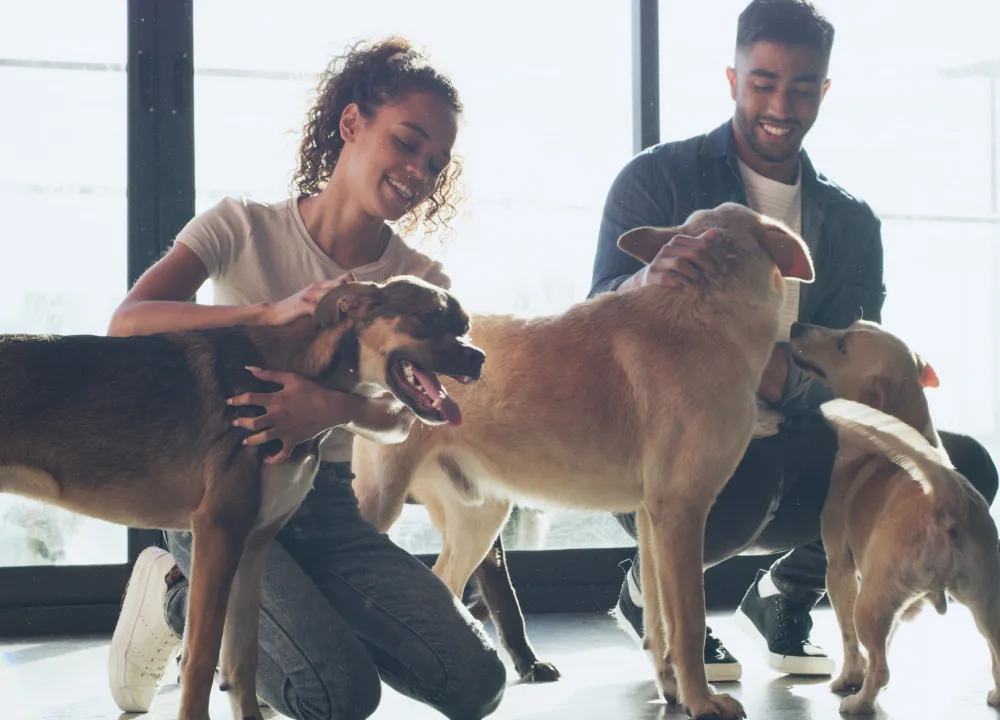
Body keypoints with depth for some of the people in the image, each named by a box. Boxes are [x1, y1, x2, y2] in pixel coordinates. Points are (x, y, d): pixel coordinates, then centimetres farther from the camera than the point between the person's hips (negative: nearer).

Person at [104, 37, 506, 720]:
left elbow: (398, 417, -12)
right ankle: (178, 595, 3)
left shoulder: (419, 279, 2)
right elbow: (127, 322, -20)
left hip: (327, 503, 4)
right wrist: (272, 314, -35)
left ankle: (302, 620, 11)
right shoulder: (245, 226, -6)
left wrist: (335, 407, -37)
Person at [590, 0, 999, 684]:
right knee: (748, 473, -38)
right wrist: (648, 281, -39)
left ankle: (785, 596, 7)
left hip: (783, 455, 4)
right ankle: (650, 588, -2)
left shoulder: (851, 222, 8)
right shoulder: (657, 180, -2)